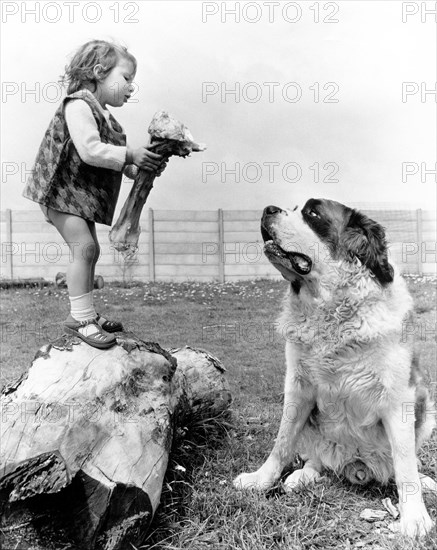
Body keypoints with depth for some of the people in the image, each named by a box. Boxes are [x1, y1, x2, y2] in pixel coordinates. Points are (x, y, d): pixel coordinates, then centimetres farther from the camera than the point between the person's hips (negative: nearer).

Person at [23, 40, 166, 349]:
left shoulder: (103, 114, 16)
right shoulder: (78, 104, -15)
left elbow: (112, 157, 14)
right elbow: (90, 151, -28)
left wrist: (142, 166, -1)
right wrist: (131, 155, -26)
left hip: (83, 195, 10)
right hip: (61, 190, -10)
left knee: (88, 249, 10)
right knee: (85, 246, -16)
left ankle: (85, 313, 20)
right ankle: (81, 318, -8)